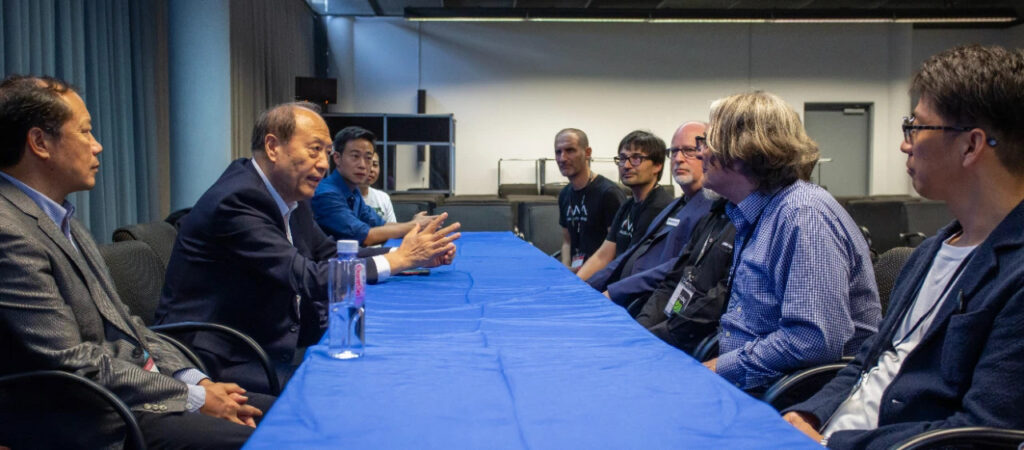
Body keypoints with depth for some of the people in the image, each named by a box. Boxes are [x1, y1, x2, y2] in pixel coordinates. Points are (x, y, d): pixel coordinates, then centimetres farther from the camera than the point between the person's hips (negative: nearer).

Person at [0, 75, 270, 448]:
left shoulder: (60, 218, 13)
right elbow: (74, 364, -20)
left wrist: (197, 380, 2)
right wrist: (193, 397, -13)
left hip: (142, 387, 9)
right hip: (98, 419, -9)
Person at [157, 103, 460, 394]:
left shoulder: (290, 197, 4)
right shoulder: (237, 201, -23)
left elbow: (331, 256, 10)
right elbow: (308, 278, -26)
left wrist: (408, 254, -3)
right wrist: (401, 258, -21)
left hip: (272, 346, 9)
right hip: (224, 362, -9)